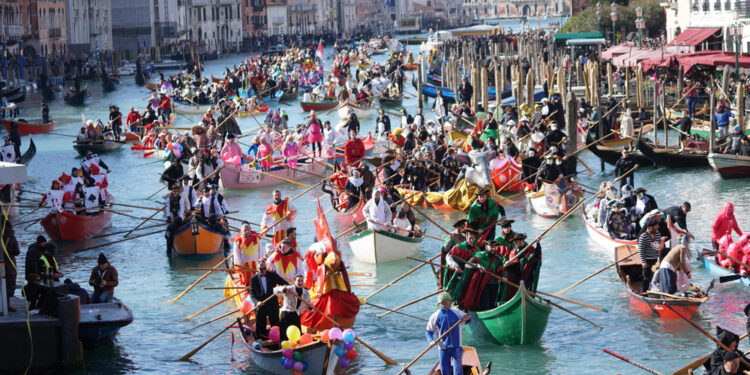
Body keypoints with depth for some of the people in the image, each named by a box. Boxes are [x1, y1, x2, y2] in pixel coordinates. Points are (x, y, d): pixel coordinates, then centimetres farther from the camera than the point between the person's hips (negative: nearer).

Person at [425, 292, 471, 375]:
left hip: (456, 346, 0)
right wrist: (431, 341, -14)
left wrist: (467, 317, -28)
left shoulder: (456, 313, 3)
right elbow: (429, 331, 5)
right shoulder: (435, 316, 0)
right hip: (443, 348, 1)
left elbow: (468, 318, -3)